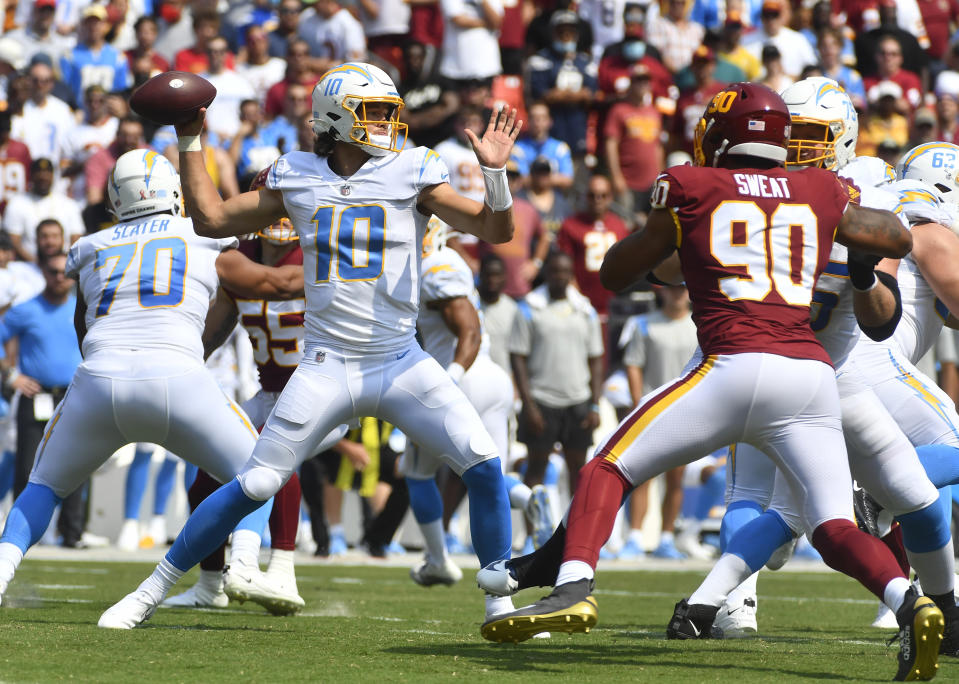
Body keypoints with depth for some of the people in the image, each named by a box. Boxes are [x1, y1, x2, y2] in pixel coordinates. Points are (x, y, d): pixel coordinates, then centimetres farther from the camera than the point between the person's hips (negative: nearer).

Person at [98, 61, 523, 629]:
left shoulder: (411, 173, 0)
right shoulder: (298, 179, 5)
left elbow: (497, 231, -5)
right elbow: (212, 219, 14)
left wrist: (495, 172, -22)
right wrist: (191, 144, 11)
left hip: (401, 365, 0)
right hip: (327, 366, 0)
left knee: (484, 466, -14)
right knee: (255, 486, -4)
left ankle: (500, 605, 1)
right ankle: (153, 591, 10)